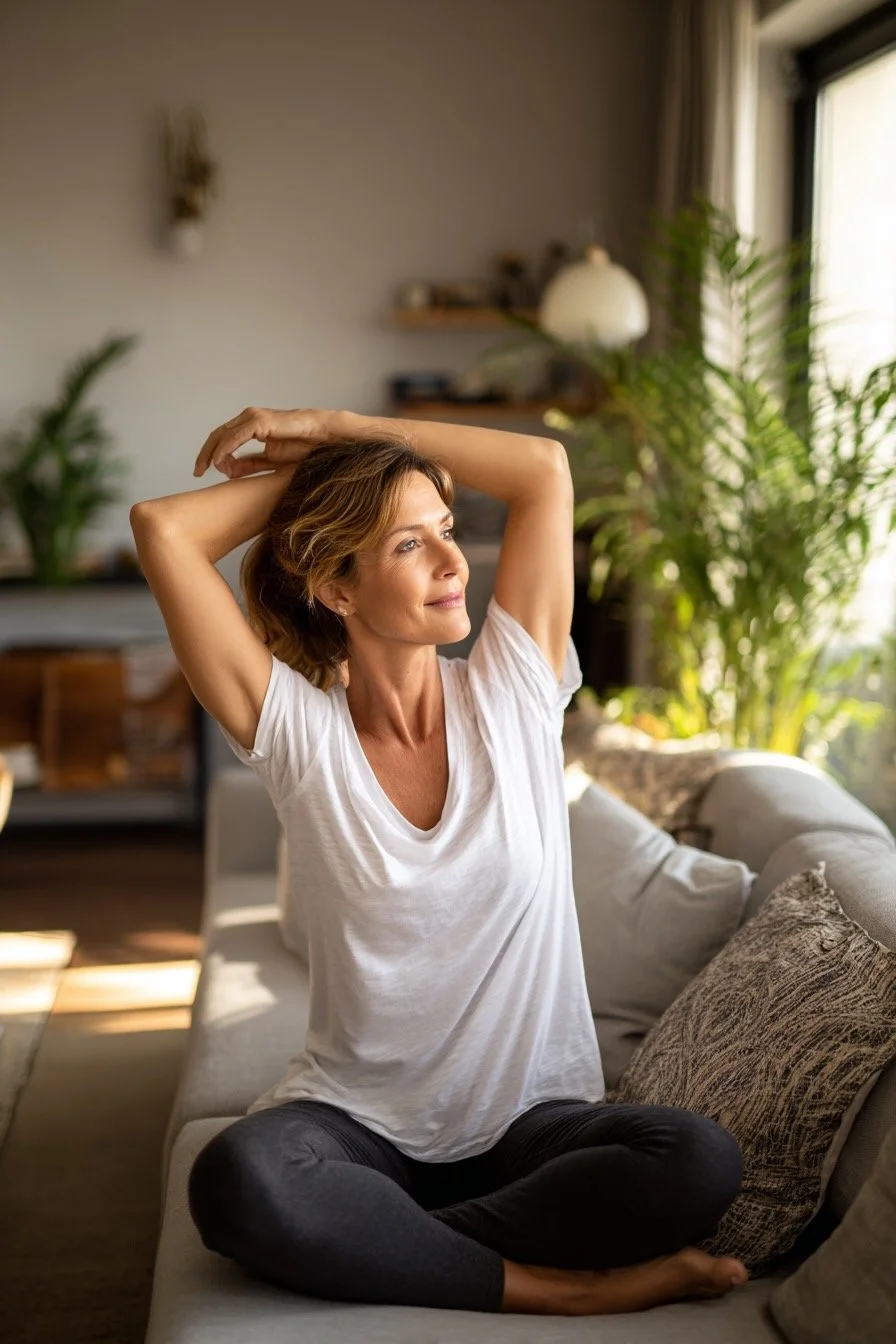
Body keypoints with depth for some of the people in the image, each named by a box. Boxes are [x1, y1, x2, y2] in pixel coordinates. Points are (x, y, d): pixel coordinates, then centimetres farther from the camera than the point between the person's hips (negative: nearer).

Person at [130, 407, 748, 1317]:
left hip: (532, 1118, 2)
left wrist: (335, 429, 1)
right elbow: (162, 527, -12)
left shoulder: (512, 695, 0)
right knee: (236, 1178, -35)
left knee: (699, 1161, -28)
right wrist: (298, 476, 4)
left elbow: (544, 468, -3)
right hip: (358, 1119, -1)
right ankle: (563, 1287, -20)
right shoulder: (297, 731, -4)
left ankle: (380, 1246, -16)